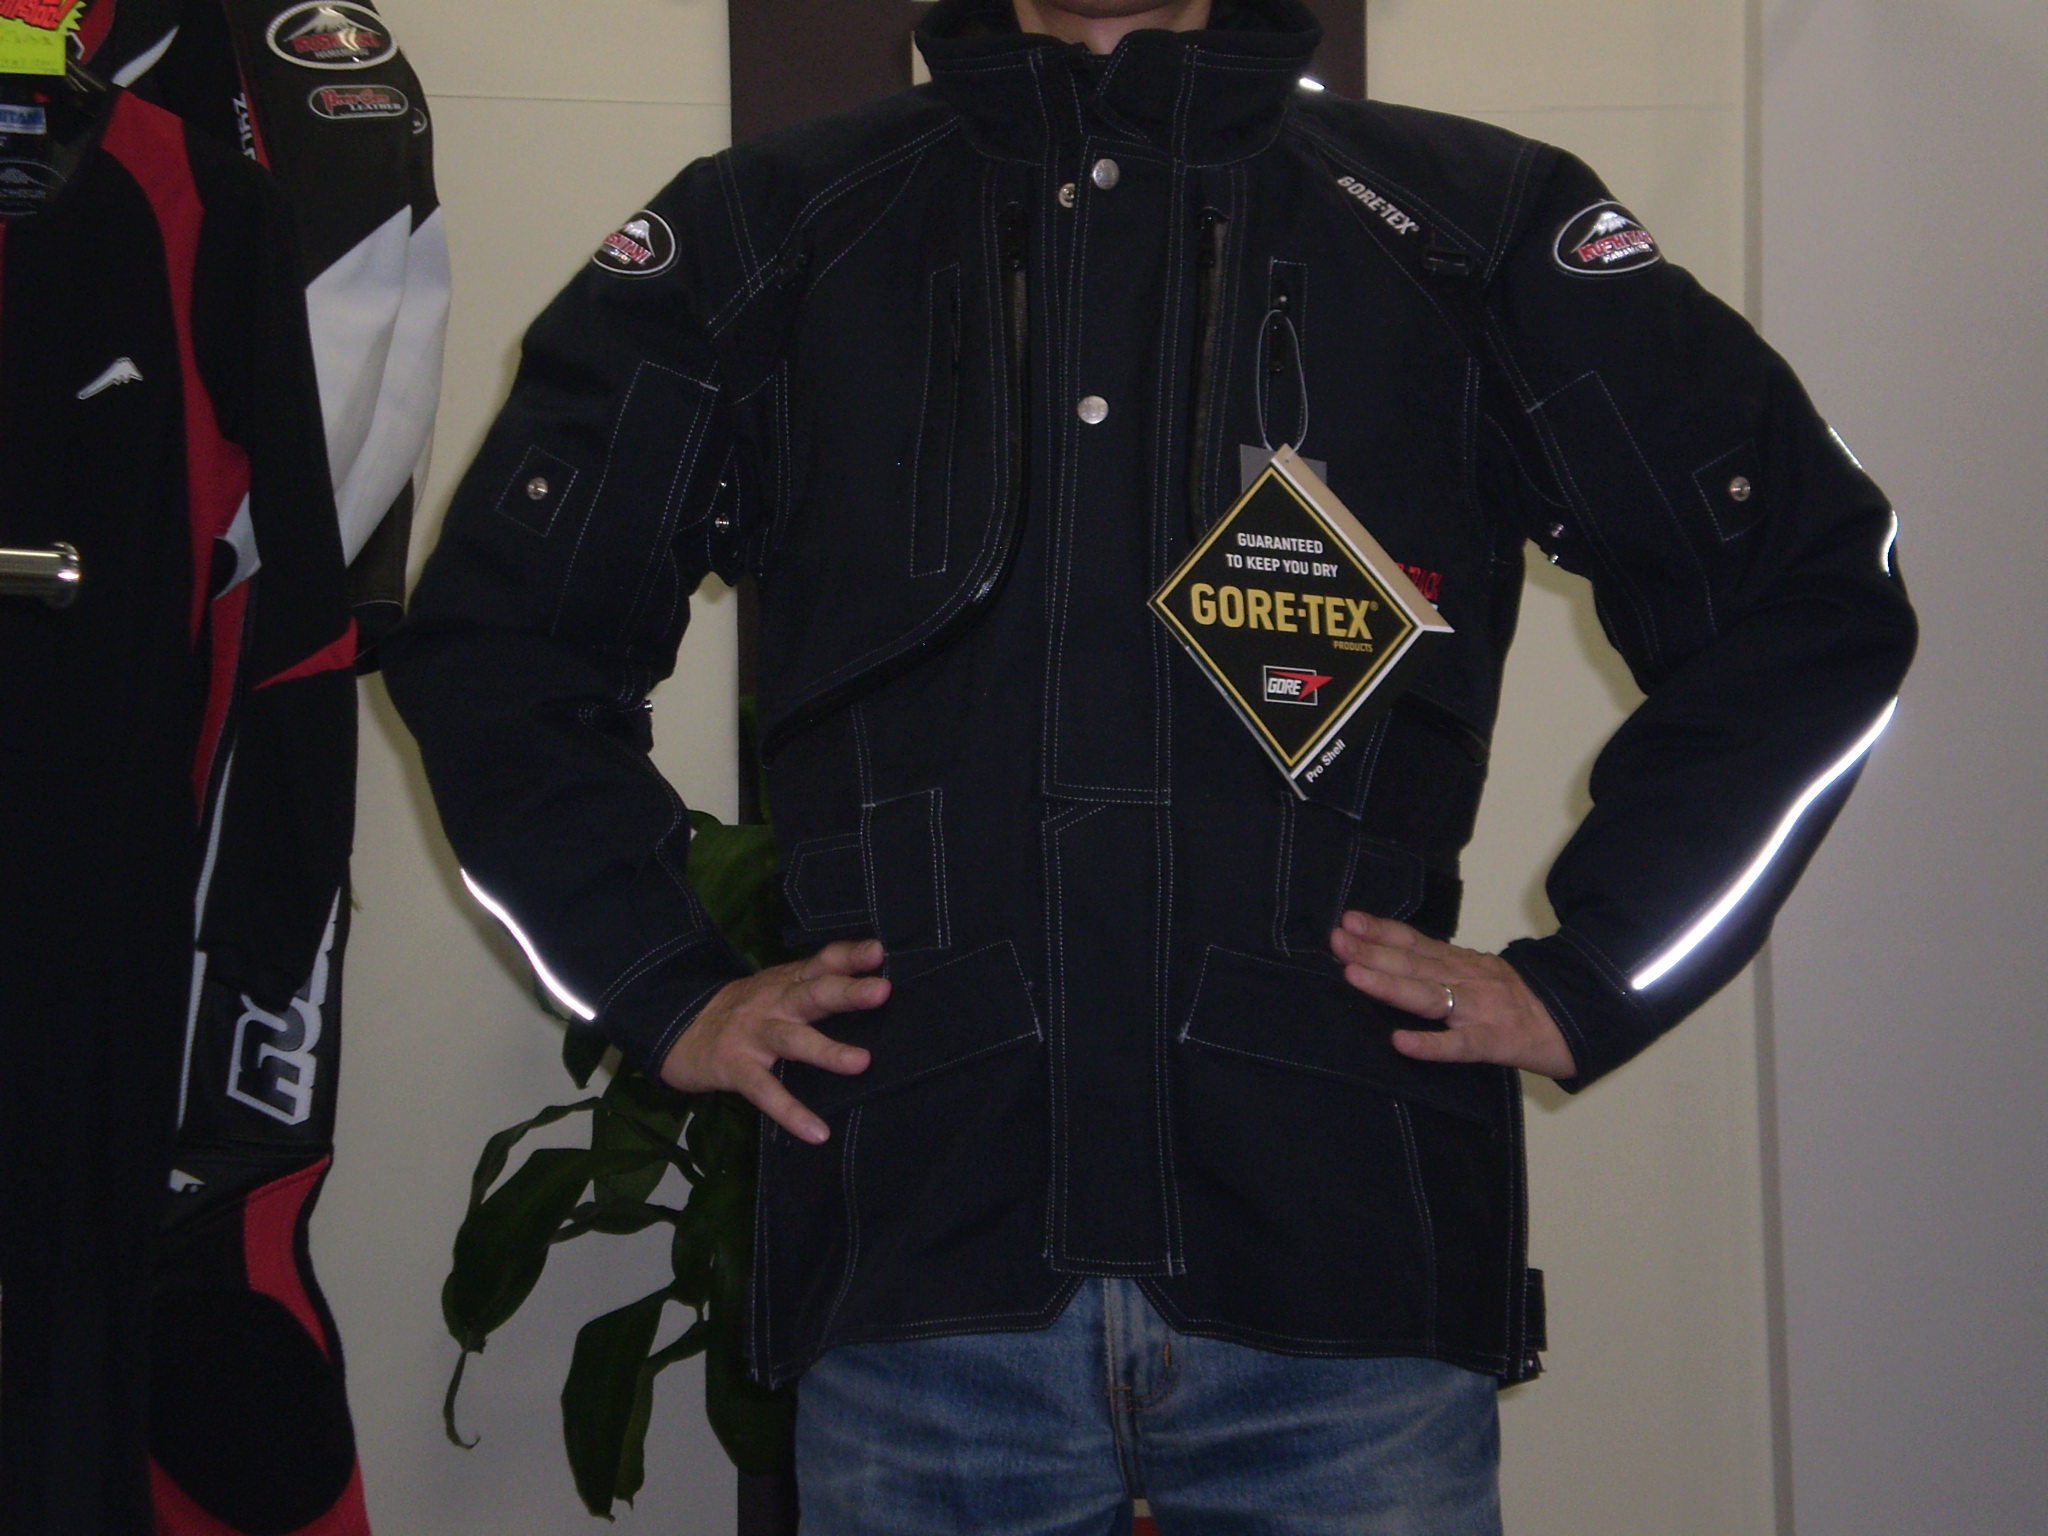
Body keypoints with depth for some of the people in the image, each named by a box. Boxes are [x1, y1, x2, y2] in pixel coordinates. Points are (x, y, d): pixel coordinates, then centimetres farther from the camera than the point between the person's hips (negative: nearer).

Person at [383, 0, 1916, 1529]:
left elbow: (1811, 591, 12)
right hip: (922, 1274, 1)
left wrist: (1585, 985, 5)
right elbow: (495, 628, 19)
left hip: (1351, 1252, 0)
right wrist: (667, 993, 8)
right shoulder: (769, 238, 13)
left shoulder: (1475, 224, 11)